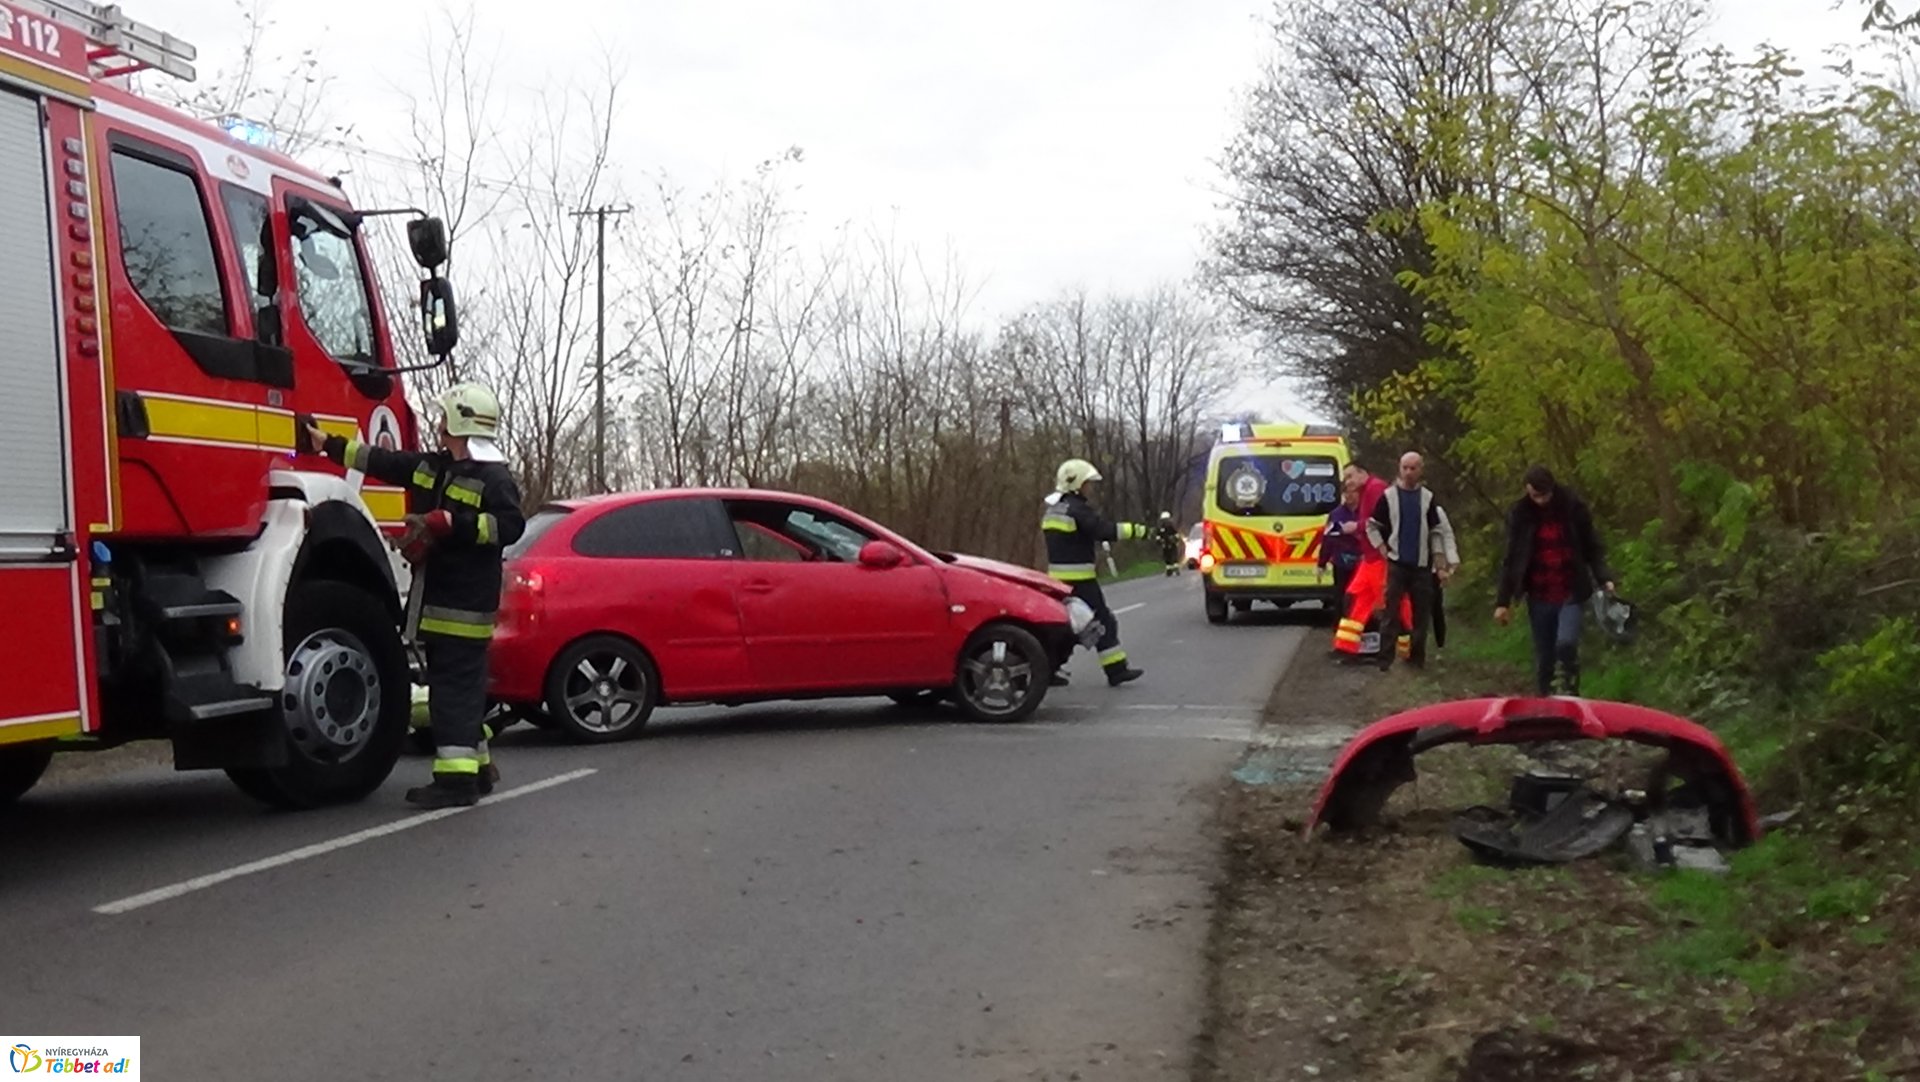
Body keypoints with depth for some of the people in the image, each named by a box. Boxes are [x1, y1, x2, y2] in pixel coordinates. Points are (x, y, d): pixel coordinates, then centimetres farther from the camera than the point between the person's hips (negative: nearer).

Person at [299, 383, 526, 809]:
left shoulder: (494, 478, -11)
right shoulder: (429, 467, 16)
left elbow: (511, 525, -21)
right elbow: (378, 461, 23)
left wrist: (451, 523, -25)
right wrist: (326, 443, 25)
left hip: (465, 605, -9)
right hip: (437, 601, 9)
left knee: (455, 687, -11)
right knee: (457, 686, 15)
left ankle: (456, 778, -10)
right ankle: (476, 767, 24)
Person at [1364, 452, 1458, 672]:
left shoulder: (1428, 498, 6)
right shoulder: (1389, 496, -1)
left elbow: (1437, 532, 9)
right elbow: (1371, 525, 7)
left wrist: (1440, 565, 4)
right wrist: (1382, 549, -4)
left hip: (1422, 565, 2)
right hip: (1396, 564, -2)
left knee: (1422, 613, 4)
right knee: (1392, 611, -5)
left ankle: (1417, 656, 14)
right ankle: (1386, 656, -4)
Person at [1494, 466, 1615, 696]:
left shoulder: (1574, 508, -4)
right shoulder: (1519, 514, -2)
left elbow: (1592, 547, 2)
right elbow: (1511, 560, 1)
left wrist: (1604, 578, -14)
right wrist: (1502, 601, -1)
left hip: (1570, 593, -2)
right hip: (1539, 596, 2)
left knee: (1566, 642, -22)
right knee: (1544, 656, 6)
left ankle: (1571, 694, -2)